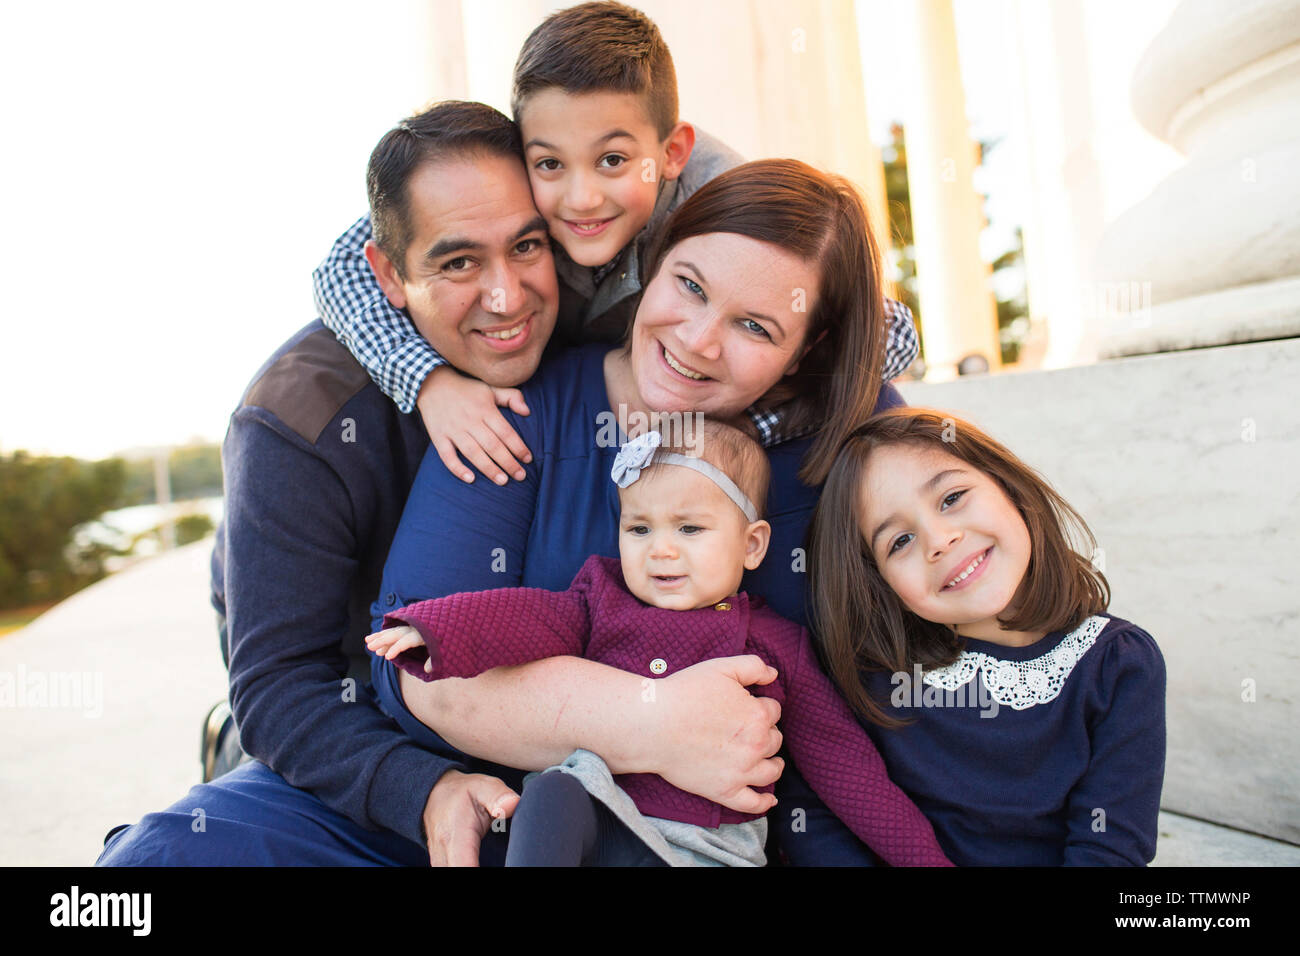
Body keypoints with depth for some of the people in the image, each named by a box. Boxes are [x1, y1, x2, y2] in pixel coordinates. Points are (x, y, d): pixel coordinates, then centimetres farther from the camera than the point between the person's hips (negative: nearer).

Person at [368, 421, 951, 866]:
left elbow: (842, 760, 11)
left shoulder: (777, 645, 9)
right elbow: (535, 617, -4)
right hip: (594, 816, 0)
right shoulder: (606, 599, 13)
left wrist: (920, 853, 8)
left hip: (706, 844, 0)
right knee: (549, 795, -29)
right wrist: (436, 629, -23)